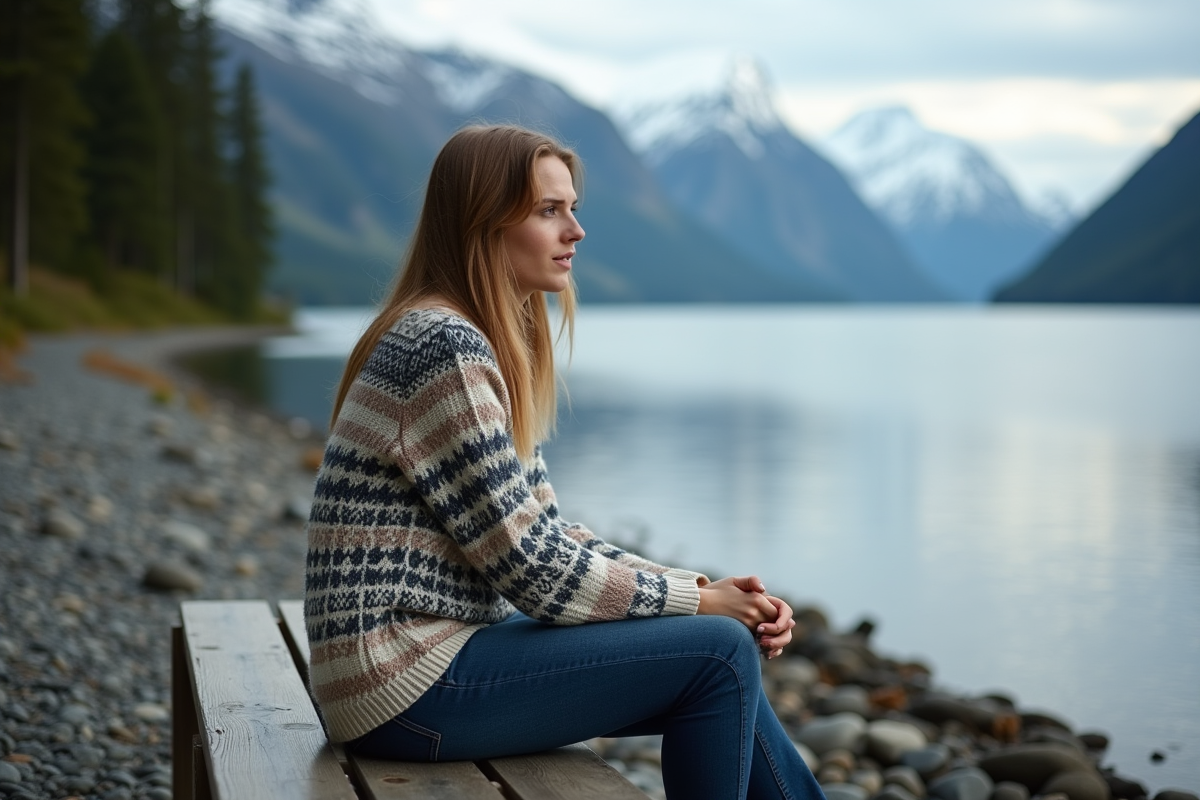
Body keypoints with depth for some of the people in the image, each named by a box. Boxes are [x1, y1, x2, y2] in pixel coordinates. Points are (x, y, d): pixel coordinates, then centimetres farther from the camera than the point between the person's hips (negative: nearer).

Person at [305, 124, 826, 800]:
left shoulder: (488, 344, 12)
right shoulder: (444, 348, -18)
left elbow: (549, 537, 12)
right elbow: (535, 570, -19)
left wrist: (699, 589, 0)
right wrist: (700, 601, -7)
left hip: (441, 651, 9)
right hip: (411, 686, -9)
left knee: (726, 665, 8)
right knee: (719, 653, -10)